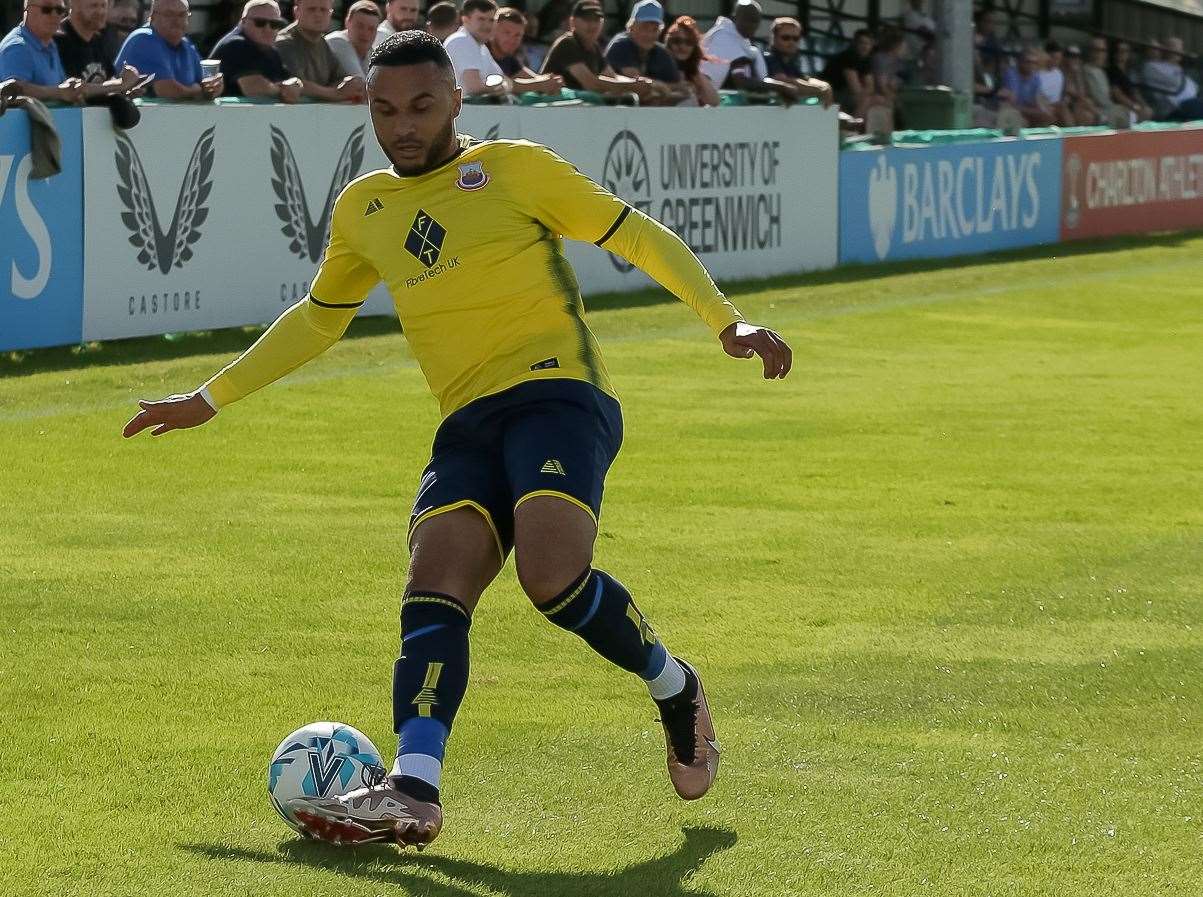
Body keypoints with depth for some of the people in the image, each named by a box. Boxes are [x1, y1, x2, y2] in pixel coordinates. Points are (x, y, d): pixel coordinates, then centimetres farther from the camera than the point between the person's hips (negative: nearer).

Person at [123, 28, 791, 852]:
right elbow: (317, 319, 34)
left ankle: (676, 691, 0)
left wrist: (726, 321, -11)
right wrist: (211, 398, 35)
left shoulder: (513, 168, 2)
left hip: (555, 390, -5)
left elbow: (638, 234, 1)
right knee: (433, 592, -17)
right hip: (468, 423, 5)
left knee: (553, 576, -27)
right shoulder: (362, 209, 19)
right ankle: (413, 792, -31)